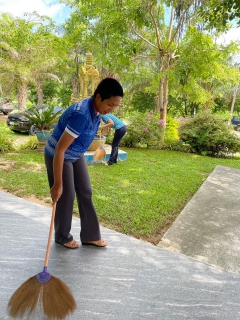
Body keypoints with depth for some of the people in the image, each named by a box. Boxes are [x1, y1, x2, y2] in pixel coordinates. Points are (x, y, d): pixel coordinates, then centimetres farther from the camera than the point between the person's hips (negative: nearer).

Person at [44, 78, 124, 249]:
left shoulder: (97, 110, -8)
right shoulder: (81, 114, -35)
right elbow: (60, 150, -33)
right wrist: (57, 184, -29)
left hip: (76, 155, 8)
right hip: (57, 156, -8)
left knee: (86, 192, 9)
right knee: (66, 196, 2)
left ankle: (90, 235, 24)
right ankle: (63, 237, 27)